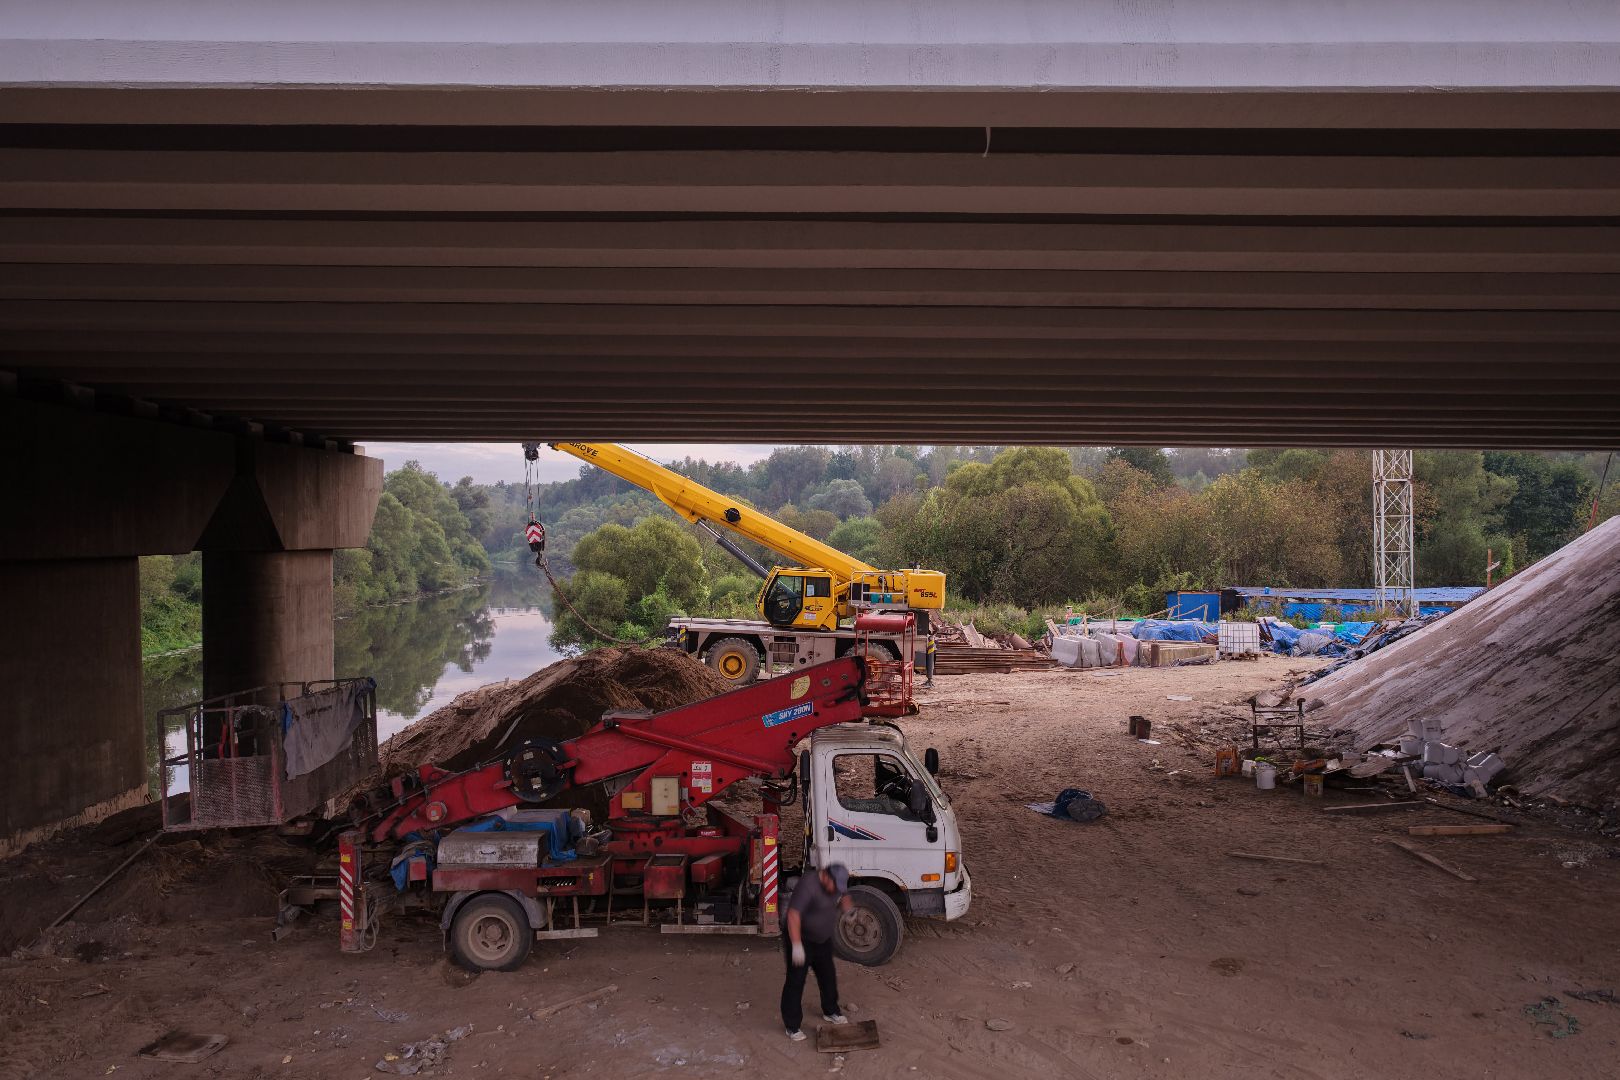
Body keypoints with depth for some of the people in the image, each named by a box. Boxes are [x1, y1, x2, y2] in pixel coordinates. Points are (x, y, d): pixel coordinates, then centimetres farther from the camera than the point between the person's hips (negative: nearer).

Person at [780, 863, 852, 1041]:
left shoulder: (835, 883, -6)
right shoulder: (808, 885, -32)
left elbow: (843, 897, 14)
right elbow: (793, 914, -37)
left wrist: (847, 907, -10)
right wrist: (797, 946, -42)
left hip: (823, 940, 8)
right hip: (801, 940, -8)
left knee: (828, 977, 19)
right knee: (795, 982, -3)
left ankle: (830, 1012, 39)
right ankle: (792, 1026, 7)